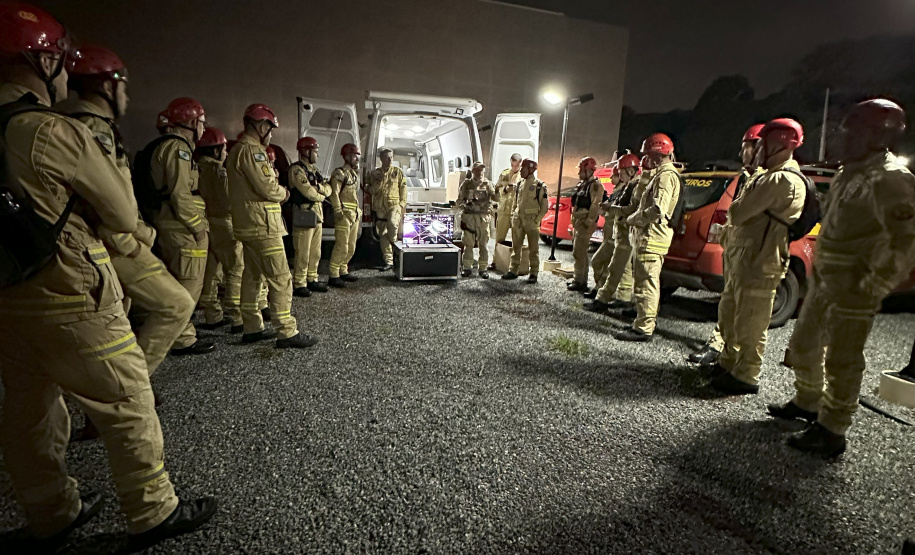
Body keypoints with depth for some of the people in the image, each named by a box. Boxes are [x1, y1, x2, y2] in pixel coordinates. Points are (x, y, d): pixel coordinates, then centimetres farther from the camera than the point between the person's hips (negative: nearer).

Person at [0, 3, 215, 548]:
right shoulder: (60, 133, -16)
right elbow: (125, 217, -9)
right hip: (73, 302, -8)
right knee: (129, 406, 5)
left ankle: (52, 516, 36)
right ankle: (153, 514, 19)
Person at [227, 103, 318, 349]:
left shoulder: (239, 149, 19)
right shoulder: (251, 150, -15)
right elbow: (267, 188, -21)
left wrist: (277, 192, 2)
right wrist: (283, 193, 0)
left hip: (249, 225, 11)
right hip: (262, 225, -11)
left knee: (253, 276, 14)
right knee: (280, 278, -9)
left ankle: (252, 328, 22)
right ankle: (286, 333, -7)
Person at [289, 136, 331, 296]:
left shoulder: (313, 169, 19)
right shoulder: (296, 169, -9)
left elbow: (328, 189, 11)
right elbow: (308, 192, -19)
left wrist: (318, 187, -10)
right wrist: (321, 196, 0)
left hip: (318, 214, 9)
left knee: (315, 252, 12)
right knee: (303, 253, -6)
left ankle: (312, 279, 22)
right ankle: (299, 284, 1)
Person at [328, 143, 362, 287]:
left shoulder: (355, 174, 20)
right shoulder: (339, 173, -7)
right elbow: (334, 193, -15)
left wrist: (359, 213, 19)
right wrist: (338, 211, -21)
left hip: (355, 215, 9)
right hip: (344, 214, -9)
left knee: (351, 247, 12)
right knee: (342, 246, -10)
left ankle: (343, 271, 23)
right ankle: (333, 276, -5)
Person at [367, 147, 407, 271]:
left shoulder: (398, 172, 8)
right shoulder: (374, 173, 11)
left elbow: (403, 189, 6)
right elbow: (371, 191, 7)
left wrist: (402, 204, -3)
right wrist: (379, 182, -9)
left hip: (394, 204, -2)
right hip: (379, 207, 3)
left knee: (392, 224, -32)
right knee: (383, 235, 1)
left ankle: (394, 243, -1)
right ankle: (388, 261, 7)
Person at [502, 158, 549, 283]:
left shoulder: (539, 186, -6)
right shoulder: (520, 185, 12)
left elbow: (545, 207, -5)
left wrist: (537, 220, -11)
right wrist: (513, 216, 11)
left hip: (531, 221, -6)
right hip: (518, 220, 6)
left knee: (533, 249, 2)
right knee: (516, 247, 10)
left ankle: (533, 274, 7)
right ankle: (513, 271, 18)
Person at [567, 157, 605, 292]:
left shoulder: (595, 185, -12)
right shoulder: (582, 184, 18)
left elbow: (595, 206, -19)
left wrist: (588, 223, -22)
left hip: (585, 224, -10)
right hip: (577, 222, 10)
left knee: (579, 253, -10)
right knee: (580, 253, 13)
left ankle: (579, 281, -5)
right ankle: (582, 281, 20)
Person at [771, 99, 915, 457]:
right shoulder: (852, 173, 13)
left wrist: (873, 286, -20)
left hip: (853, 290, -10)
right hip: (825, 281, 10)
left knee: (841, 363, -1)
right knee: (804, 345, 20)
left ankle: (831, 433, 11)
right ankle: (808, 402, 38)